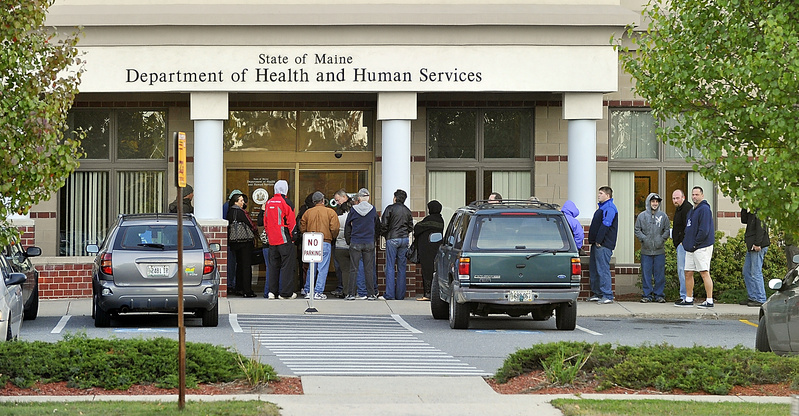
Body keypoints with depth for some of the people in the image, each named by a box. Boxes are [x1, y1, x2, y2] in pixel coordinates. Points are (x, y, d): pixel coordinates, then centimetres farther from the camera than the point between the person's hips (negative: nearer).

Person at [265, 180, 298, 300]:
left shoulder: (269, 203, 8)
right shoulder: (286, 202, -10)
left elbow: (265, 221, 15)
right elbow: (291, 222, -9)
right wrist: (292, 236, 1)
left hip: (272, 239, 6)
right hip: (284, 239, -6)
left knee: (273, 265, 12)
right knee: (287, 265, -1)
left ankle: (272, 291, 12)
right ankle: (286, 293, -2)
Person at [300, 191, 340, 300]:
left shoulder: (307, 212, 5)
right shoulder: (330, 212, -3)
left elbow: (302, 228, 5)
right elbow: (334, 228, -10)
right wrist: (333, 238, 9)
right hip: (325, 243, -3)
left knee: (311, 268, 13)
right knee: (322, 268, -1)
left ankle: (308, 291, 14)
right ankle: (318, 292, -4)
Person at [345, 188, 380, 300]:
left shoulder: (353, 210, -3)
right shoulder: (373, 210, -1)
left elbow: (347, 226, 4)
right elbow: (378, 227, 9)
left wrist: (348, 240, 14)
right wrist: (375, 239, 22)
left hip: (355, 243, -1)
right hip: (369, 243, 1)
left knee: (353, 269, 4)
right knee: (369, 269, 4)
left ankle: (351, 293, 2)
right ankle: (371, 294, 3)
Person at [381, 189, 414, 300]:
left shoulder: (390, 208, -5)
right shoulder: (407, 211, 9)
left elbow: (383, 224, -6)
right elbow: (411, 227, 12)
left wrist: (385, 235, 10)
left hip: (392, 239, -4)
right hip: (404, 240, 4)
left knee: (390, 267, -2)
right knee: (402, 267, 7)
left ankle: (390, 294, -6)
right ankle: (400, 294, 6)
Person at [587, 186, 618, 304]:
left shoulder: (609, 208, -12)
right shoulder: (602, 207, 21)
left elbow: (605, 225, -20)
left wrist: (598, 240, -21)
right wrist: (593, 241, 18)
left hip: (604, 245, -11)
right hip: (597, 244, 11)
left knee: (603, 269, -13)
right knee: (594, 269, 13)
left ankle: (607, 295, -14)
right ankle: (597, 293, 20)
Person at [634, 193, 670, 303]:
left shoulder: (663, 216, 7)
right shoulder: (642, 216, 5)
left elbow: (667, 230, 9)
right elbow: (637, 230, 6)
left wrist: (662, 239, -6)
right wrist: (644, 238, -8)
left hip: (660, 250, 0)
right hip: (646, 250, 0)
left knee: (660, 274, 2)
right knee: (646, 273, 2)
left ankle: (659, 294, 9)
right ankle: (647, 295, 8)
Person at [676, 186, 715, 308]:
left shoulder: (704, 209, -11)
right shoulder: (692, 210, 19)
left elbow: (704, 230, -18)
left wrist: (695, 243, -14)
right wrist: (686, 242, 13)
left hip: (702, 247, -10)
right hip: (691, 248, 10)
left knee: (704, 273, -9)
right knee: (688, 273, 11)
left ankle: (709, 301, -9)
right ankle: (688, 299, 17)